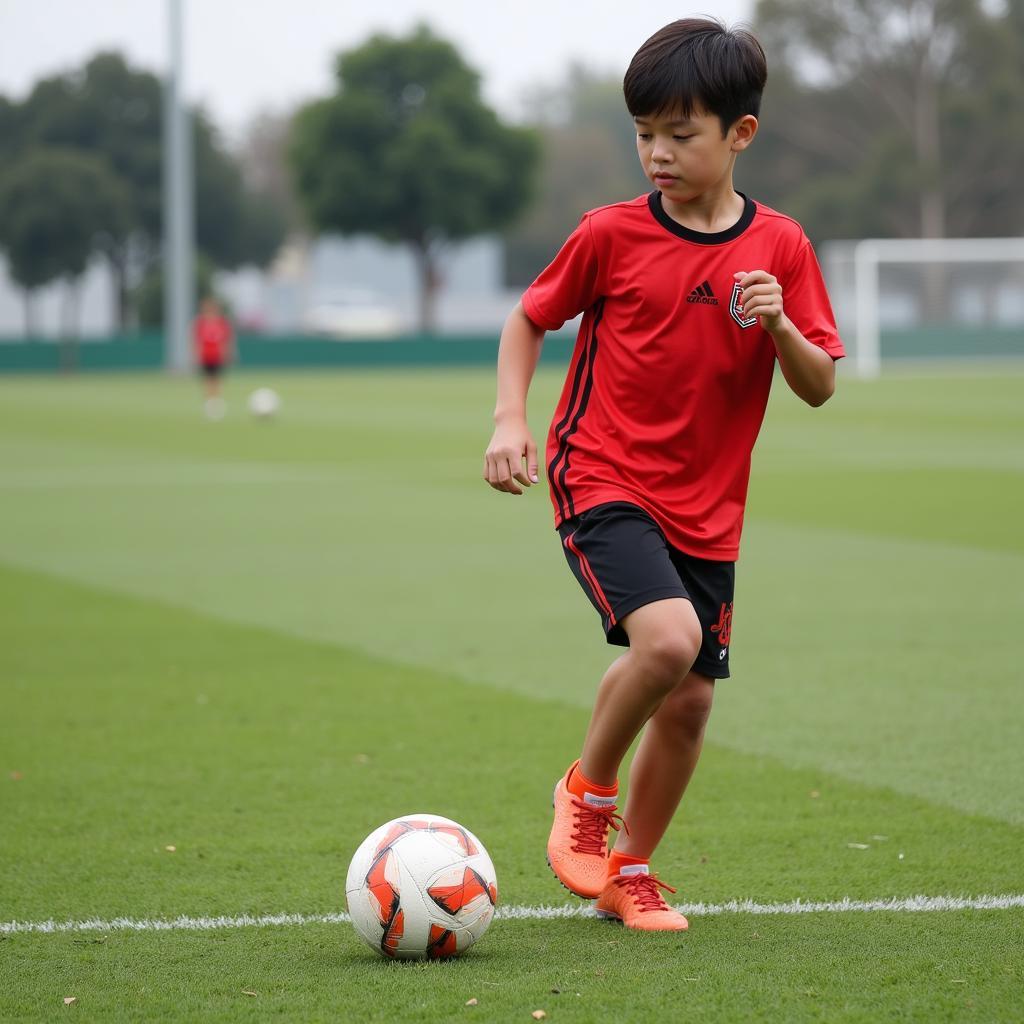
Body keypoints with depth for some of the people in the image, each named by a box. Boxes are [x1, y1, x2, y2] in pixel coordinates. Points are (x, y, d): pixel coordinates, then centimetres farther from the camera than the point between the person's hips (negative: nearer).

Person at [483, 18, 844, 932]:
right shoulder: (612, 236, -5)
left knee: (691, 701, 5)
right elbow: (530, 318, 9)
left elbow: (819, 386, 1)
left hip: (705, 510, 4)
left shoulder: (779, 247, 0)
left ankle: (629, 870, 27)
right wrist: (511, 420, -5)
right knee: (667, 637, -27)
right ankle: (588, 792, -1)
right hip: (603, 481, -3)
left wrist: (778, 325, -19)